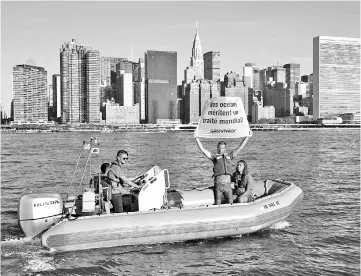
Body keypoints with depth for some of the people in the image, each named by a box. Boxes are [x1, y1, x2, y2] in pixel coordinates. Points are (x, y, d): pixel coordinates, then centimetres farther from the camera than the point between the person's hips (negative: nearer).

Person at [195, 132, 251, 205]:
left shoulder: (229, 156, 18)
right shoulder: (214, 157, 12)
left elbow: (240, 147, 18)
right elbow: (202, 149, 5)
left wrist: (248, 136, 15)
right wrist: (197, 138, -1)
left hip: (228, 185, 2)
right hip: (218, 184, -2)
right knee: (217, 205, 1)